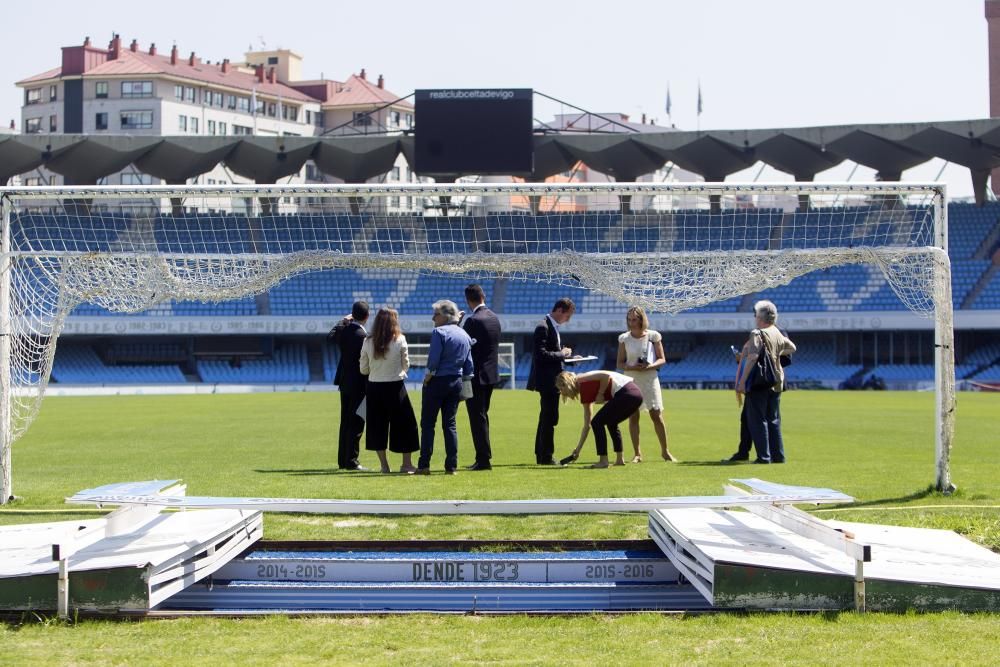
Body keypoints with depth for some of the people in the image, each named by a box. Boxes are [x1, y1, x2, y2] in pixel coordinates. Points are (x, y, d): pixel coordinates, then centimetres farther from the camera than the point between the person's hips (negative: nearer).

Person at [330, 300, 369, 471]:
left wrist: (344, 320, 29)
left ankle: (342, 460, 19)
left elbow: (332, 335, 25)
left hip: (344, 382, 8)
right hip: (358, 384, -8)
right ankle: (351, 461, -2)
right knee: (356, 423, -3)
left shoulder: (344, 330, 1)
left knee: (345, 423, 14)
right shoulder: (363, 336, -20)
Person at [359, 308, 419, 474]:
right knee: (404, 424, 9)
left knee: (377, 425, 11)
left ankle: (384, 465, 12)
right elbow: (406, 365, 1)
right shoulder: (400, 340, -9)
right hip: (395, 387, -2)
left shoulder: (368, 342, -4)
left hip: (374, 387, 2)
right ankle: (407, 463, 11)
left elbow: (363, 369, 2)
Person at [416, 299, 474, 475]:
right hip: (456, 382, 6)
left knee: (427, 423, 0)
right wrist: (464, 384, 18)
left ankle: (424, 465, -3)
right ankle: (451, 466, 5)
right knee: (450, 424, 9)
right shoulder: (465, 335, 11)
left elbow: (433, 360, -18)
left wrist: (427, 379, -7)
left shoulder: (439, 332, -11)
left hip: (437, 381, -6)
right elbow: (468, 365, 12)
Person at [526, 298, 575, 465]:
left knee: (546, 418, 14)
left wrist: (567, 356, 8)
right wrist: (562, 354, -16)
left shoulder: (553, 327, 16)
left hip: (551, 381, 11)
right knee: (549, 418, -8)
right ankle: (546, 456, -4)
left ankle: (541, 456, 21)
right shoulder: (543, 328, -16)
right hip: (547, 381, -11)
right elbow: (541, 354, -24)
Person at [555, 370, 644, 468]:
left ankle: (603, 461, -1)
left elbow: (606, 376, -17)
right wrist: (578, 449, 26)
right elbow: (587, 425, 25)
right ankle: (620, 459, 27)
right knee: (611, 423, 28)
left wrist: (600, 394, -5)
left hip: (626, 393, -10)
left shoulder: (582, 381, -3)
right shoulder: (585, 394, 22)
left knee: (597, 422, -2)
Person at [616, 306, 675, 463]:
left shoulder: (653, 336, -1)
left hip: (650, 379, -1)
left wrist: (650, 366, -18)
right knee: (633, 416, 0)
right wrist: (632, 367, -16)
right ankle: (637, 453, 6)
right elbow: (620, 363, 4)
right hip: (631, 381, 1)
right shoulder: (624, 338, 2)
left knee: (657, 415, -2)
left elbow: (662, 359, 2)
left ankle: (665, 451, 11)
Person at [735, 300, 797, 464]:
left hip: (758, 384, -7)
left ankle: (764, 456, -5)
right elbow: (792, 348, 27)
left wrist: (742, 382, -22)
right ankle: (778, 455, 16)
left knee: (757, 421, -2)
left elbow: (752, 358, -23)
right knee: (774, 420, 14)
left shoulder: (757, 334, -14)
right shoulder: (777, 334, 9)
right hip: (776, 383, 7)